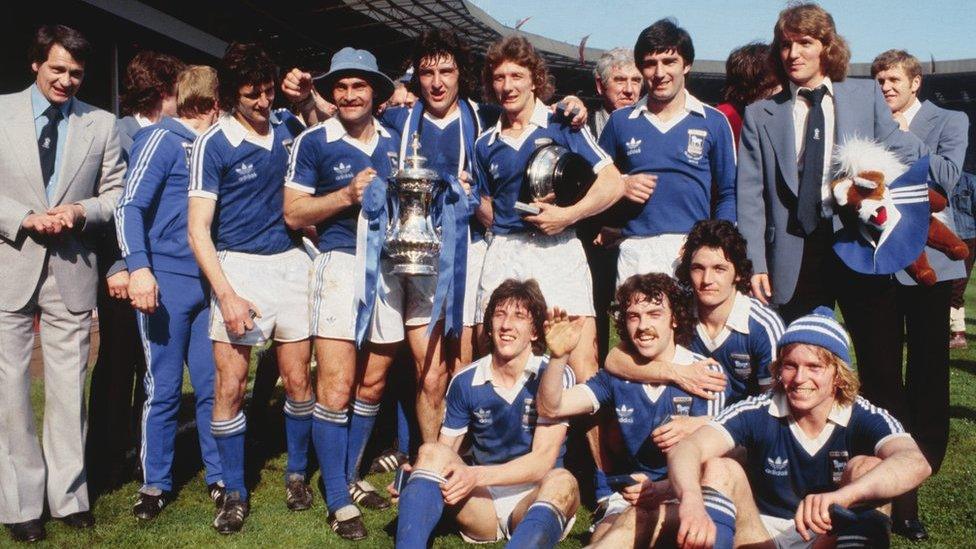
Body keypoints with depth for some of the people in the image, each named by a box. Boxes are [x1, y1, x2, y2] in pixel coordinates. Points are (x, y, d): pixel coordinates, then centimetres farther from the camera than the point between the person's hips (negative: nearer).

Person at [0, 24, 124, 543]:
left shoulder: (102, 124, 7)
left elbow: (117, 192, 9)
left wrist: (81, 212, -9)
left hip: (72, 269, 1)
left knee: (69, 387, 6)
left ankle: (68, 496, 18)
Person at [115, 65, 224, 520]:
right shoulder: (162, 138, -4)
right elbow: (129, 206, -11)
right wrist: (138, 269, -22)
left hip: (209, 281, 6)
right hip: (167, 283, -5)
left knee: (213, 385, 8)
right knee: (164, 388, 2)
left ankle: (219, 475, 19)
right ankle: (156, 482, 16)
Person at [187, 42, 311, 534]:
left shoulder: (285, 125, 6)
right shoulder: (213, 144, -7)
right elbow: (198, 229, -10)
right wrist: (226, 295, -17)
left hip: (290, 262, 4)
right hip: (238, 266, -3)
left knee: (298, 379, 5)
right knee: (229, 386, -4)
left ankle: (297, 473, 26)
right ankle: (234, 493, 12)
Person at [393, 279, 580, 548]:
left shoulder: (555, 376, -7)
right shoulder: (465, 382, 3)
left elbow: (543, 460, -15)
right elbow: (445, 451, 4)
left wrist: (477, 476, -29)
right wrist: (418, 478, -20)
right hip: (482, 502, 3)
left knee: (562, 482, -35)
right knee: (432, 452, -22)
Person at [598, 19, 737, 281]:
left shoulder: (713, 122, 7)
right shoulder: (620, 121, 10)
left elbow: (728, 193, 8)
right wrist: (620, 186, -4)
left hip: (694, 250, -1)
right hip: (636, 249, 1)